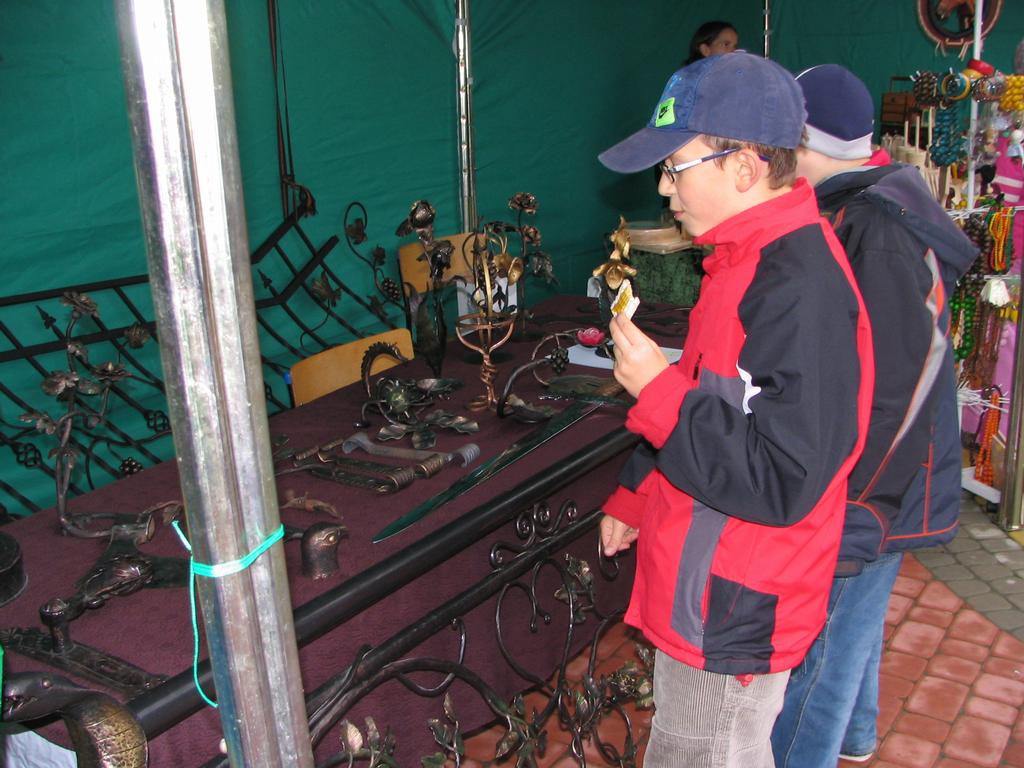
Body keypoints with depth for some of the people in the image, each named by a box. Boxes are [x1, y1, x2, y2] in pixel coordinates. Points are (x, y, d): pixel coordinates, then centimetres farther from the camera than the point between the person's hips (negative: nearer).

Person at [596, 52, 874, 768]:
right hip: (707, 590, 10)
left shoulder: (799, 291, -27)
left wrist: (656, 387, -23)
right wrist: (635, 496, 19)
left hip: (733, 620, -10)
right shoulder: (749, 257, 6)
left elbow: (781, 480, -29)